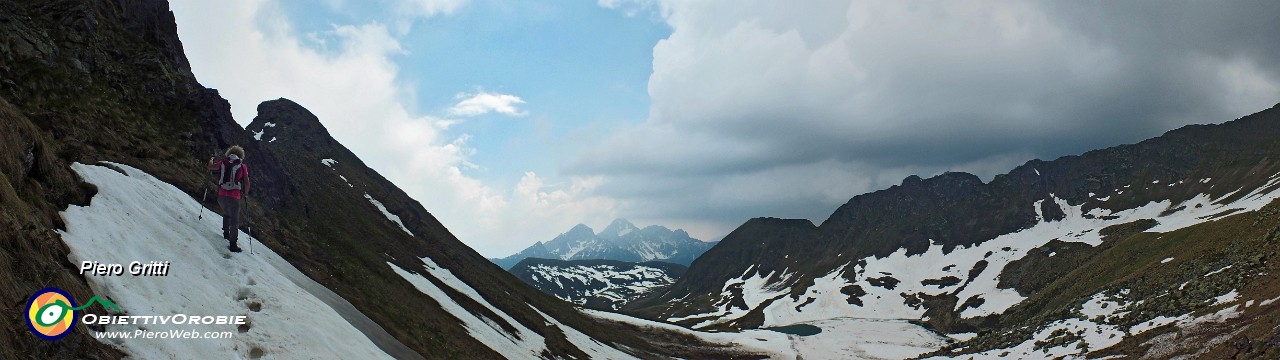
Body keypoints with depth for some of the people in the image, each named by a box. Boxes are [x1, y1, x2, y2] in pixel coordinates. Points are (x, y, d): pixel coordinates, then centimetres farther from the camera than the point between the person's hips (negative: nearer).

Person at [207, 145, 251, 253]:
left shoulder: (223, 162, 5)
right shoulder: (242, 166, -2)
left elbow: (211, 167, 23)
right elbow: (247, 183, -2)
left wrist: (211, 160, 44)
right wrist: (246, 193, 16)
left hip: (221, 195, 4)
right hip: (234, 197, -3)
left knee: (226, 214, 33)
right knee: (234, 221, 6)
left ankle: (226, 233, 41)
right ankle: (233, 244, 5)